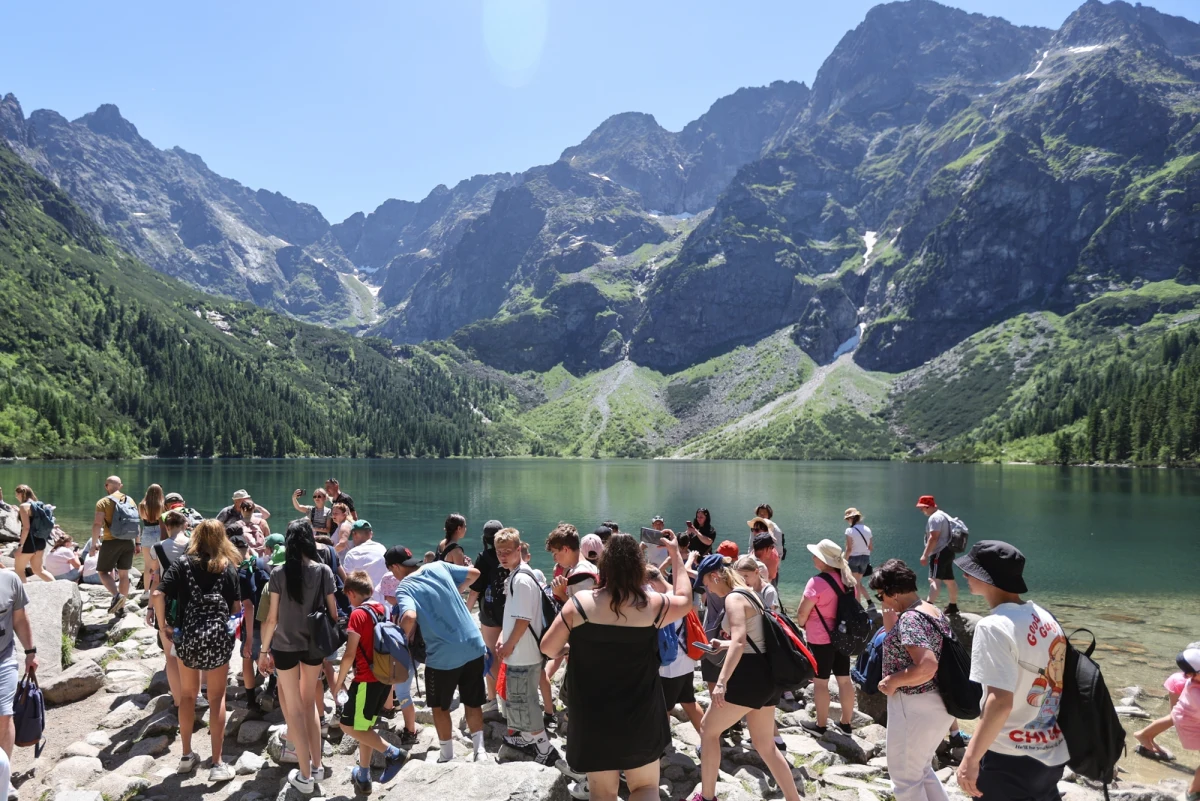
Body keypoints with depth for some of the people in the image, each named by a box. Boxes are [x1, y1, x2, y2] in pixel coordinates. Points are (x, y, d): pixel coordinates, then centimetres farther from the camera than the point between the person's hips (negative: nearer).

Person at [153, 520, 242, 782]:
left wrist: (162, 627, -3)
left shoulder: (183, 563, 0)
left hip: (187, 637, 1)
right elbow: (237, 606, 3)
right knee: (217, 699, 8)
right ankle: (217, 763, 10)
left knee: (187, 695, 19)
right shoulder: (229, 567, 1)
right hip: (219, 638, -1)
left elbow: (157, 595, -12)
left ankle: (186, 756, 29)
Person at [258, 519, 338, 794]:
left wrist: (264, 650, 4)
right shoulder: (324, 571, -8)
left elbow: (272, 618, -9)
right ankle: (315, 763, 28)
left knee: (294, 709, 10)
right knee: (309, 703, 22)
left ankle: (305, 776, 13)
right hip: (315, 645, 2)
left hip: (285, 645, -2)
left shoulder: (279, 573, -11)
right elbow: (333, 611, -3)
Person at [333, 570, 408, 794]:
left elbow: (349, 654, -17)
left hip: (367, 680, -8)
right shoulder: (383, 610, 9)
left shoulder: (358, 614, -14)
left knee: (349, 726, 3)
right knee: (364, 726, 18)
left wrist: (338, 681, -4)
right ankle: (363, 777, 23)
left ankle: (393, 753, -2)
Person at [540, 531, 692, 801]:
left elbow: (548, 647, -7)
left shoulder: (580, 602, -13)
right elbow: (685, 600, 12)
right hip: (639, 715, 0)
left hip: (591, 716, 0)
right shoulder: (653, 605, -10)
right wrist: (675, 553, 19)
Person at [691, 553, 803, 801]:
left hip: (750, 676, -10)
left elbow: (739, 642, -27)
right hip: (766, 676, 10)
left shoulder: (734, 598, -14)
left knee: (708, 730, 6)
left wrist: (721, 682, -32)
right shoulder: (747, 594, 15)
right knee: (765, 745, 17)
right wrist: (724, 645, 27)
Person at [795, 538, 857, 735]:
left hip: (820, 638, -7)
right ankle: (846, 722, 26)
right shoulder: (848, 580, 1)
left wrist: (802, 625, 7)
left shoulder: (817, 582, -21)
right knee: (844, 679, 15)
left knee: (820, 682, 6)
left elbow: (802, 614, -14)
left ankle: (820, 725, 17)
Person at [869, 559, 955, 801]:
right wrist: (890, 624, 5)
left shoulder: (910, 618, -23)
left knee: (905, 777, 8)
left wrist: (893, 681, -20)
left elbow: (926, 667, -33)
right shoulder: (934, 611, 7)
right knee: (921, 770, 26)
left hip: (916, 707, -10)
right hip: (939, 704, 10)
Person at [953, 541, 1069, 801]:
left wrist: (971, 758, -22)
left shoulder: (994, 626, -21)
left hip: (1010, 761, -7)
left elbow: (1000, 702, -28)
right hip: (1053, 755, 8)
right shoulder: (1045, 617, 3)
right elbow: (1055, 680, 12)